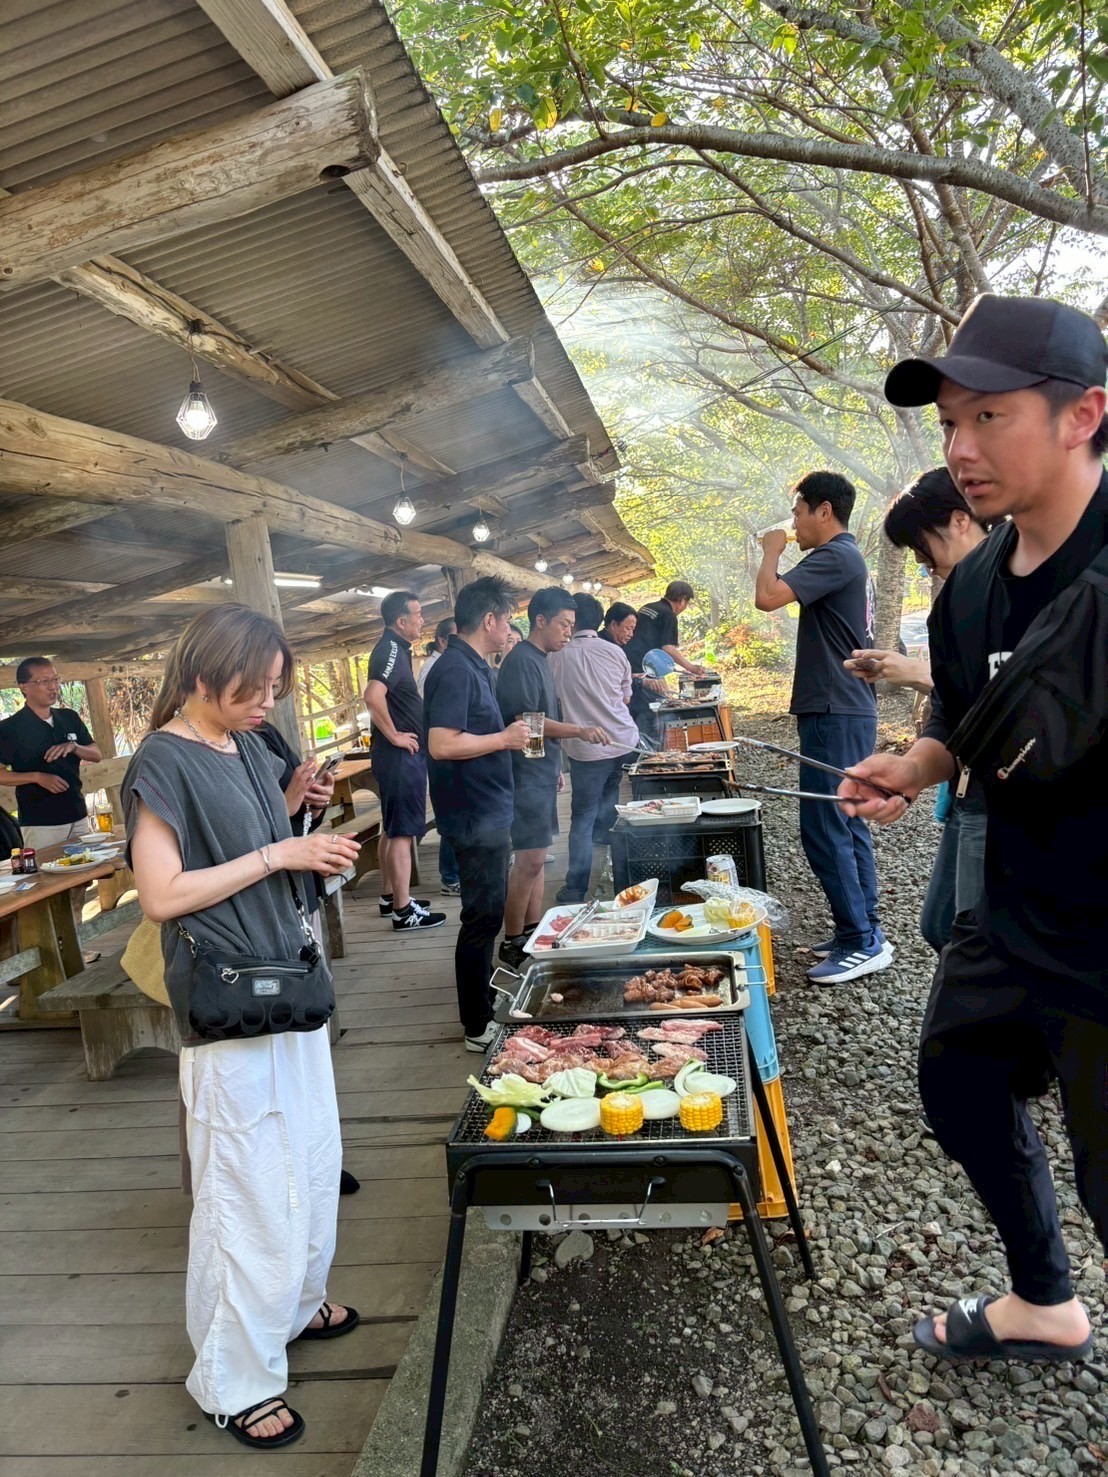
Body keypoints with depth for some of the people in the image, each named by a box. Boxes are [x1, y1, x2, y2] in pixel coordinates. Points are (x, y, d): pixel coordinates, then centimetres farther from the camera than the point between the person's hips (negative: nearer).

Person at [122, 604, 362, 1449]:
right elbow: (163, 894, -19)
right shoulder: (163, 762, -15)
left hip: (288, 978, 8)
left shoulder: (246, 747, 8)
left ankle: (296, 1302, 43)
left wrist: (316, 856, 3)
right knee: (249, 1187, 4)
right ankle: (235, 1380, 23)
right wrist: (279, 854, -20)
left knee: (310, 1161, 21)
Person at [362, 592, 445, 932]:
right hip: (401, 755, -10)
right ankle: (404, 911, -1)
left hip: (402, 755, 10)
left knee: (392, 828, 17)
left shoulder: (395, 649, 14)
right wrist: (394, 735, -23)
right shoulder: (391, 650, -17)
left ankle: (390, 897, 27)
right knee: (403, 832, -6)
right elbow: (373, 696, -34)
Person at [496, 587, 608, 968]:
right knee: (530, 859, -7)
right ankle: (511, 943, 3)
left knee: (535, 856, 13)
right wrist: (579, 731, -27)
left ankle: (533, 933, 21)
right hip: (526, 775, -10)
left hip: (541, 772, 10)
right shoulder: (521, 661, -15)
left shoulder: (539, 660, 15)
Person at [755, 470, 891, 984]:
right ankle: (862, 932, 21)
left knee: (824, 830, -8)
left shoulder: (834, 558, -15)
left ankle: (862, 943, -2)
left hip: (834, 714, -11)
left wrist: (772, 549, -8)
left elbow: (767, 596, -25)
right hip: (848, 710, 11)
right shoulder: (849, 558, 18)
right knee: (848, 827, 13)